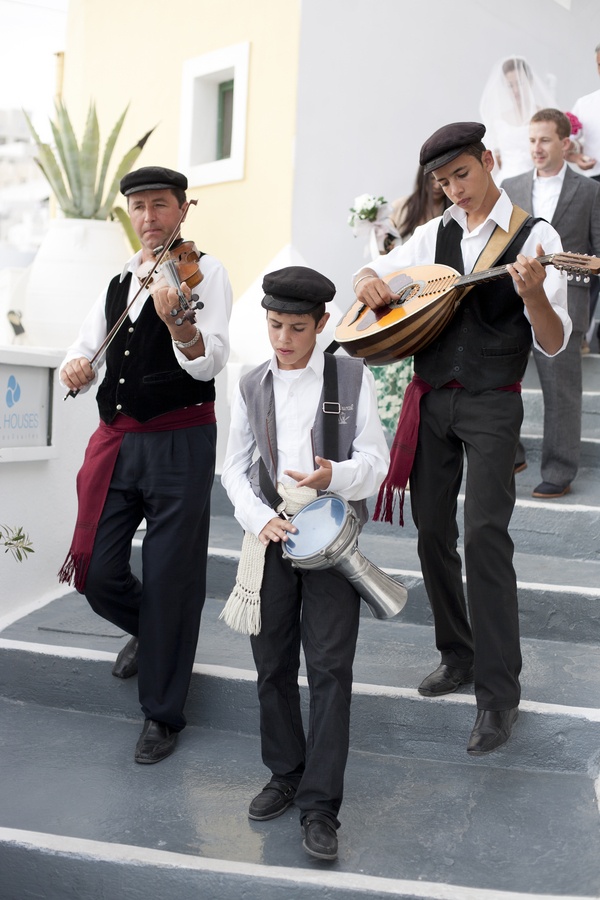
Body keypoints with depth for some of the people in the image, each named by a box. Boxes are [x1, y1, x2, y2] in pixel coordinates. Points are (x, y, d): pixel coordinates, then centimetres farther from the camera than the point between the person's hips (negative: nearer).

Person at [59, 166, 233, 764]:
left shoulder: (204, 272, -4)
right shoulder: (120, 281, 14)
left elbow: (210, 361, -18)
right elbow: (86, 346, 20)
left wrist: (178, 324, -39)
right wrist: (74, 365, -4)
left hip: (180, 444, -5)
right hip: (116, 440, 5)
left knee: (171, 580, 0)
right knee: (96, 573, 5)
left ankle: (163, 715, 17)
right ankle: (148, 631, 39)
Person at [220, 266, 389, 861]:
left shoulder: (352, 378, -1)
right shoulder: (251, 387, 7)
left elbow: (375, 461, -3)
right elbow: (234, 468, 8)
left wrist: (335, 476, -24)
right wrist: (260, 519, -10)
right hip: (271, 539, 3)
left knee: (330, 669, -3)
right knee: (273, 666, 10)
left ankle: (320, 806, 6)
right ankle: (284, 776, 30)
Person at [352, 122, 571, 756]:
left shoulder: (534, 237, -4)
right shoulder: (434, 234, 10)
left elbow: (553, 344, -9)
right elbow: (374, 273, 22)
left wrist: (534, 295, -29)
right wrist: (370, 281, -2)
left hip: (491, 404, -5)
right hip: (431, 397, 5)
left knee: (483, 532, -15)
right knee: (433, 530, 8)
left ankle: (498, 693, -7)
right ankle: (458, 656, 26)